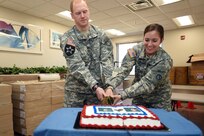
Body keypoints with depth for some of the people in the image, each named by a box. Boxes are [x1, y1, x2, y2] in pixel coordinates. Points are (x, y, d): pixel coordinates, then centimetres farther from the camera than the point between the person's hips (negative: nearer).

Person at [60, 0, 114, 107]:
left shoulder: (101, 35, -1)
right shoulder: (66, 38, -8)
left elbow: (107, 60, -8)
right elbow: (76, 66, -18)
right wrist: (95, 86, -28)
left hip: (97, 88, 2)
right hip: (75, 91, -1)